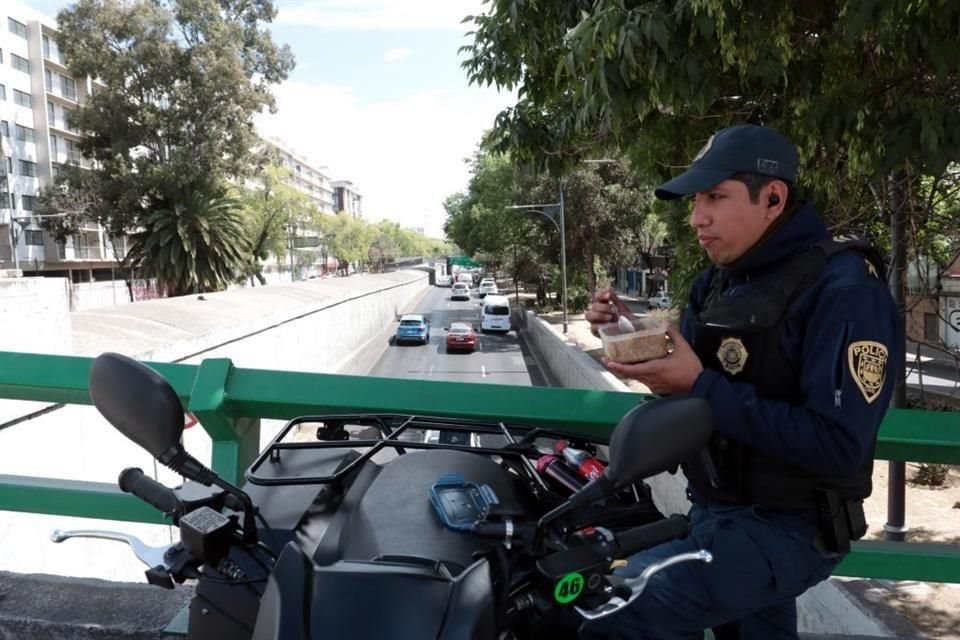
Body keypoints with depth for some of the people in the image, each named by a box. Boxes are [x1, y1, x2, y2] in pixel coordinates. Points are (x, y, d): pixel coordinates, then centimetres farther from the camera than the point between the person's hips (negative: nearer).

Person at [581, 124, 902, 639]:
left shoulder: (844, 290, -19)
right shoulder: (719, 281, 6)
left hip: (786, 528, -8)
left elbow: (838, 447, -26)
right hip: (713, 510, 8)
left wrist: (700, 386, -28)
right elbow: (688, 373, 13)